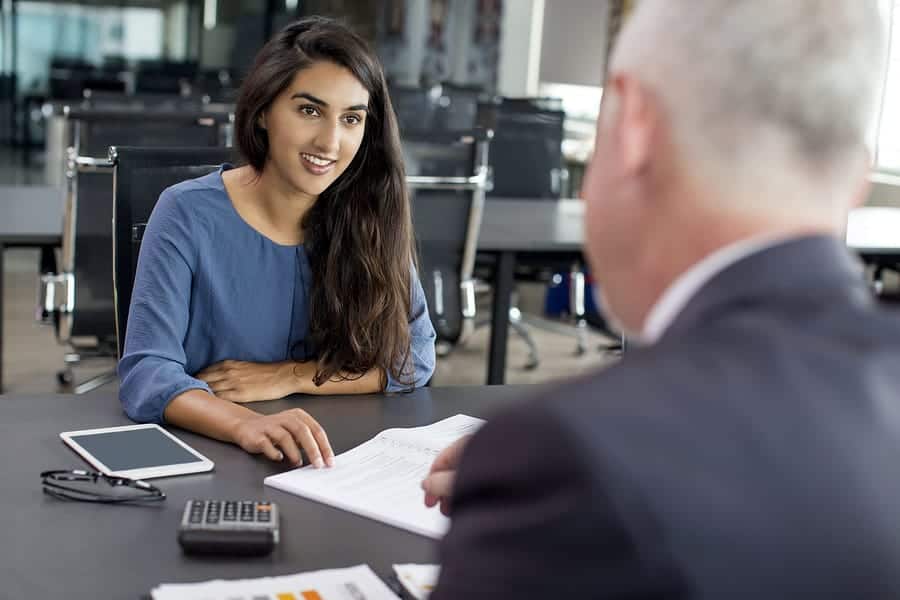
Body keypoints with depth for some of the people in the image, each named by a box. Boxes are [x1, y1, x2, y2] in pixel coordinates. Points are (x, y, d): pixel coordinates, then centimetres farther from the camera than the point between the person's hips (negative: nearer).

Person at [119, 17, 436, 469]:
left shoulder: (371, 217, -2)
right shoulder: (188, 214, -10)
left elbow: (415, 356, 0)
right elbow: (146, 371, -18)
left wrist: (287, 377, -12)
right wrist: (245, 424, -36)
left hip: (330, 462, 3)